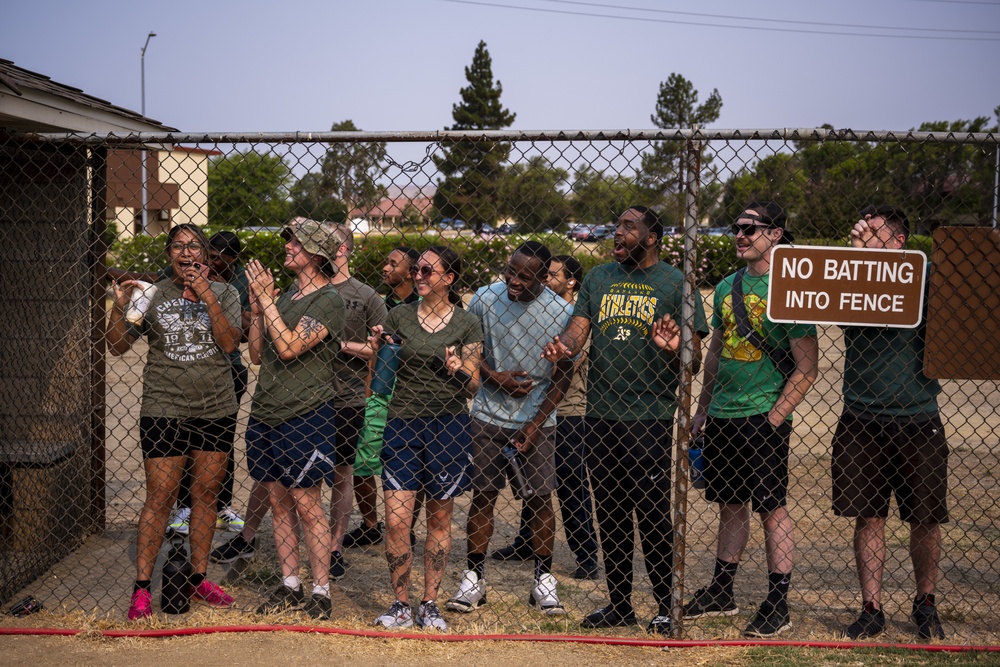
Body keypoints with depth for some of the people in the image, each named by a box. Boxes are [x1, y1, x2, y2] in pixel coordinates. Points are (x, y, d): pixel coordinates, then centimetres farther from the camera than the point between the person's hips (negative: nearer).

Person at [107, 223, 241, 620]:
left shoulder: (224, 293, 3)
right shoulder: (152, 295, 2)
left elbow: (229, 343, -11)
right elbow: (118, 346, 3)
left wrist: (207, 296, -19)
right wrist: (119, 307, -13)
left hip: (216, 410, 2)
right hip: (164, 410, -2)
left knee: (205, 494, 9)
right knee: (159, 498, -2)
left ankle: (198, 578, 22)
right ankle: (142, 587, 8)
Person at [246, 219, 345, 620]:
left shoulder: (328, 301, -8)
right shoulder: (285, 295, 15)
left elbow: (289, 347, -19)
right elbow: (257, 354, 14)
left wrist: (266, 299, -13)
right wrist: (257, 308, 3)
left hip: (306, 415, -7)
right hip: (265, 412, 8)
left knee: (307, 505, -3)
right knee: (279, 502, 11)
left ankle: (321, 591, 6)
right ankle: (289, 587, 21)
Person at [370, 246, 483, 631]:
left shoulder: (467, 324, 3)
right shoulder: (398, 317, 8)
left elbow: (473, 387, 4)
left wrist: (459, 372, -16)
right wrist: (377, 350, -4)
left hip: (448, 425, -1)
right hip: (402, 424, 1)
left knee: (439, 520, 7)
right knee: (396, 522, -6)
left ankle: (430, 605, 20)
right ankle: (400, 605, 10)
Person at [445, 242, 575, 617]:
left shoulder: (560, 313, -11)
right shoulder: (484, 299, -7)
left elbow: (563, 375, -5)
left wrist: (535, 426, -8)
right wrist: (496, 377, -12)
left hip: (537, 421, -1)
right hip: (490, 416, 1)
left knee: (541, 498, 0)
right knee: (483, 494, 1)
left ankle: (543, 580, 14)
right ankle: (473, 578, 11)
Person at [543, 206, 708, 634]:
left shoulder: (675, 283, 0)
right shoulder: (599, 278, 13)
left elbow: (695, 355, -3)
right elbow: (578, 329, 6)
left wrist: (674, 349, -26)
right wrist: (564, 346, -16)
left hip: (651, 418, -5)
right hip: (600, 414, 5)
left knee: (652, 513, -4)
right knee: (610, 513, 12)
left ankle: (667, 607, 11)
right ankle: (619, 605, 24)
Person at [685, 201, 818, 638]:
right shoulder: (727, 286, 11)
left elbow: (806, 369, -11)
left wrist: (773, 418, -15)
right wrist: (702, 409, 17)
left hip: (764, 417, -6)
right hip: (722, 416, 7)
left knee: (771, 508, 0)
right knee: (730, 505, 15)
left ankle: (777, 606, 10)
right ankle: (721, 593, 25)